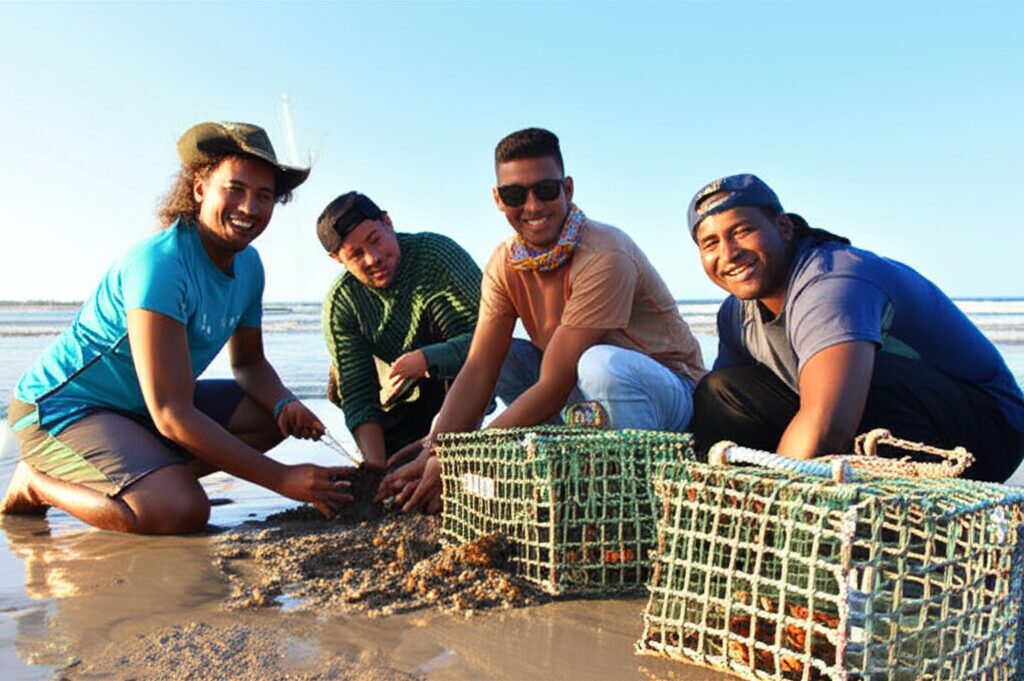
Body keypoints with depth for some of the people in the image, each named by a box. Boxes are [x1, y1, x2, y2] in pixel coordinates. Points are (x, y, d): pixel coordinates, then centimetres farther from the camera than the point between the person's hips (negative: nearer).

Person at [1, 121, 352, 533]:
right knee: (182, 511, -29)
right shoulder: (160, 264, -27)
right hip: (62, 408, -8)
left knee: (278, 416, -2)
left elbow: (249, 363, 12)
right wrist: (283, 479, -30)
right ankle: (38, 484, -2)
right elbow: (173, 417, -30)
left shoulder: (248, 265, -1)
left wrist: (285, 405, -13)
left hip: (143, 406, 8)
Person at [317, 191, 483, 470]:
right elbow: (358, 395, -20)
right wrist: (375, 465, -34)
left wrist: (429, 359, -46)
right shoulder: (340, 303, -16)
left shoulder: (438, 253, -26)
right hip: (406, 397, 4)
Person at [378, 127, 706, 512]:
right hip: (588, 394, 7)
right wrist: (430, 455, -24)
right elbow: (478, 370, -10)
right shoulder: (506, 263, -4)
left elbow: (554, 387, -28)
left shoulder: (604, 259, -26)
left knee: (601, 363, -37)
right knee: (499, 355, -7)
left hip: (668, 394, -7)